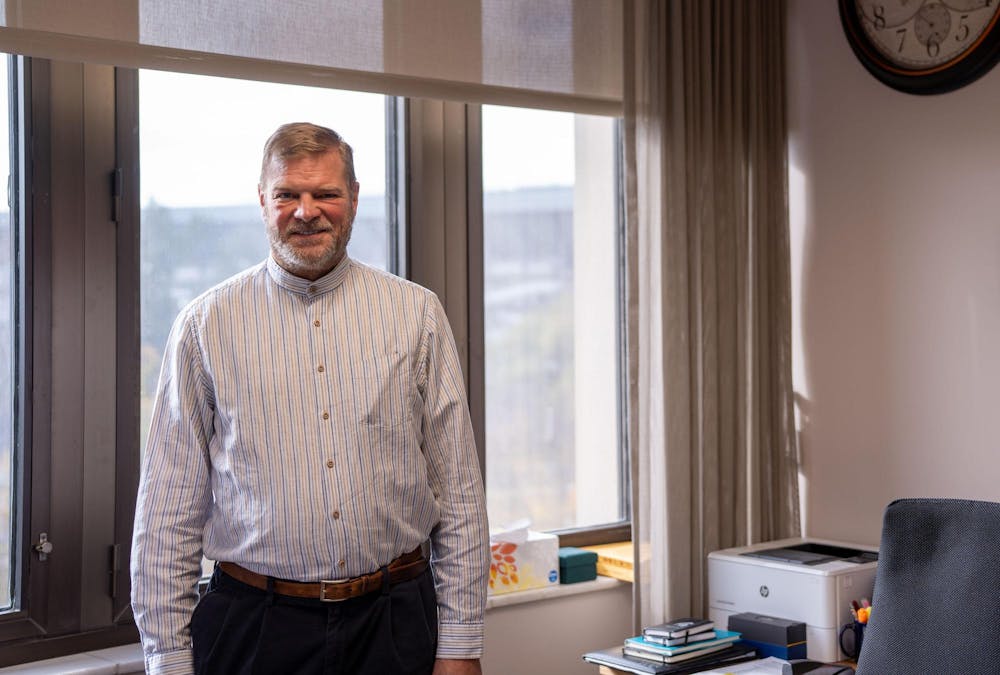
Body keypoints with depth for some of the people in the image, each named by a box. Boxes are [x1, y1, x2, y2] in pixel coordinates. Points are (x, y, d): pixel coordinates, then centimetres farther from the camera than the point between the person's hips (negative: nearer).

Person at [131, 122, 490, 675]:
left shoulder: (416, 313, 2)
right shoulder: (205, 325, 0)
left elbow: (458, 491, 1)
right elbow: (169, 511, 0)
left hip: (395, 626, 1)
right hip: (252, 627, 0)